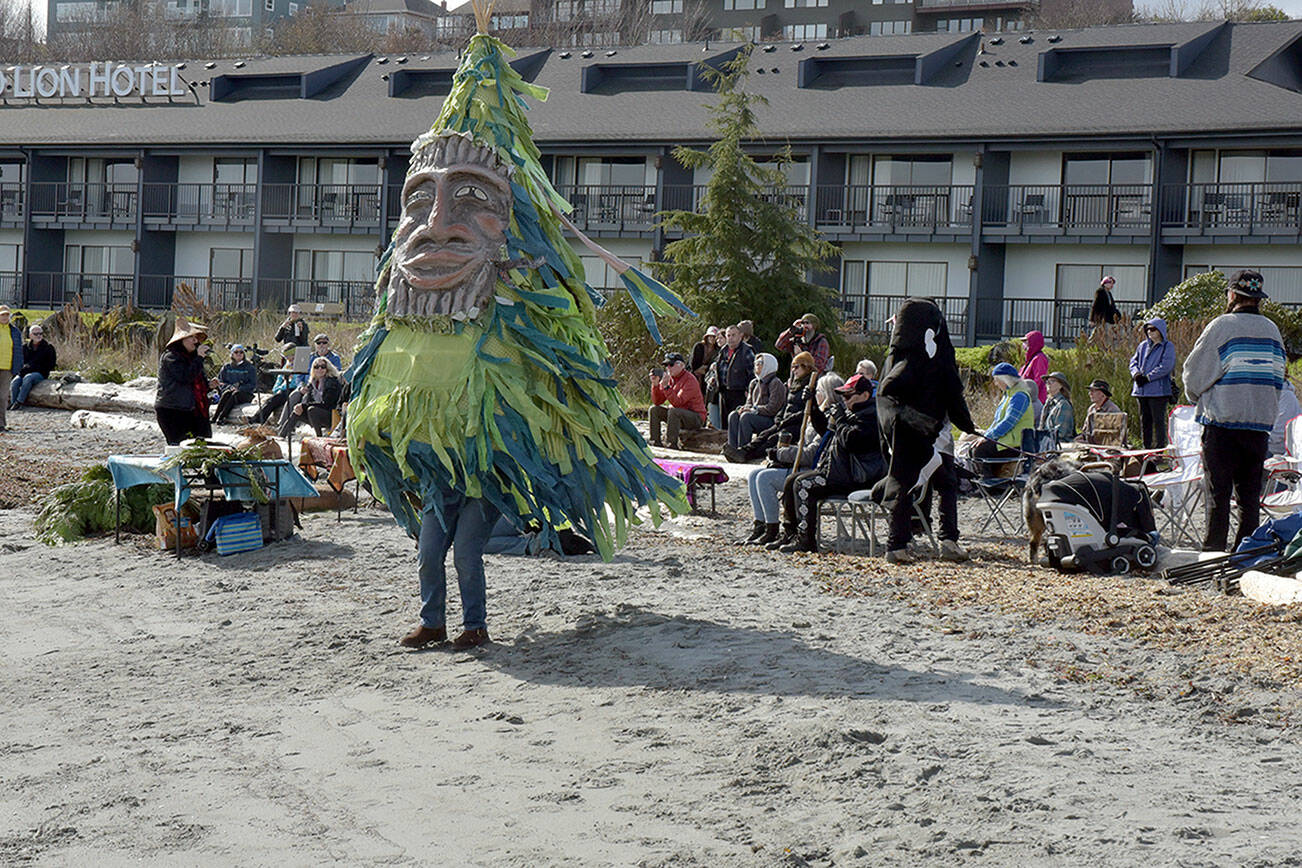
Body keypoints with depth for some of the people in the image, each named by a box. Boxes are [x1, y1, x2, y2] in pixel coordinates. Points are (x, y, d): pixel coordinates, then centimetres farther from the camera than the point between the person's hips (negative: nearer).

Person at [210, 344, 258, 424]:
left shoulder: (249, 367, 9)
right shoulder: (226, 367, 15)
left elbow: (253, 385, 2)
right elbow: (219, 381, 9)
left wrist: (239, 388, -13)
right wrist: (229, 387, -11)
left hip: (245, 395, -2)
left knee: (235, 394, -35)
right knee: (227, 393, -33)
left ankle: (220, 419, -48)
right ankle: (214, 418, -46)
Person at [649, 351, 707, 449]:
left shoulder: (690, 380, -20)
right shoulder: (670, 378, 3)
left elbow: (677, 403, -30)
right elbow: (657, 402, 1)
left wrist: (666, 386, -36)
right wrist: (655, 384, -13)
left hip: (696, 418, -8)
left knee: (673, 411, -33)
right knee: (654, 409, -4)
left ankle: (672, 444, -29)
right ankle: (655, 441, -7)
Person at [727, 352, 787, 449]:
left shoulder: (776, 383, -10)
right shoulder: (754, 383, 16)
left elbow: (772, 409, -17)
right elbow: (749, 403, 19)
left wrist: (753, 409, -15)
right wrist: (745, 408, -5)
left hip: (771, 420, -7)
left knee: (746, 417, -30)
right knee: (733, 415, -15)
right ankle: (732, 448, -22)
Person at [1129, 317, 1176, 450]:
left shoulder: (1167, 347, -3)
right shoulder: (1143, 346, 16)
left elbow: (1166, 366, -13)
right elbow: (1133, 361, 16)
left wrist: (1148, 377, -15)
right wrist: (1136, 374, -5)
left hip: (1158, 390, -6)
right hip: (1141, 390, 6)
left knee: (1158, 420, -6)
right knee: (1145, 421, 10)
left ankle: (1160, 447, -4)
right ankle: (1147, 447, 17)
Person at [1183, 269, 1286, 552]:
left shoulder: (1222, 326, -8)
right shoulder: (1272, 330, 9)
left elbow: (1194, 373, -5)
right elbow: (1277, 379, 14)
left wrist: (1200, 396, 14)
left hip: (1223, 424, -5)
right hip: (1261, 423, 5)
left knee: (1218, 492, -1)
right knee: (1250, 492, 9)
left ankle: (1213, 549, -2)